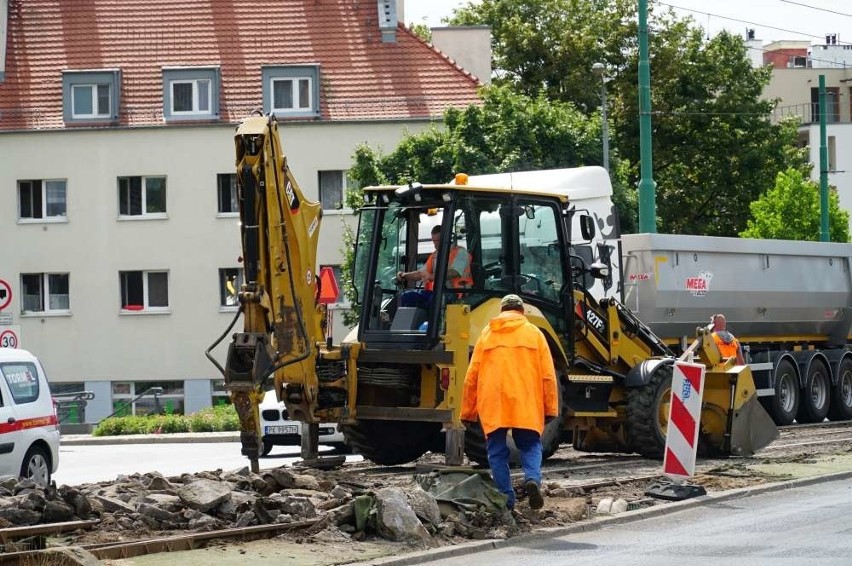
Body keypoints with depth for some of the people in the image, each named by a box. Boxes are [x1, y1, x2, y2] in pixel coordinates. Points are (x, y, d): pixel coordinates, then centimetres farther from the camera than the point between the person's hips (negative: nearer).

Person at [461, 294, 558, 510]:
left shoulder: (487, 334, 12)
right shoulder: (533, 333, 10)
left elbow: (471, 376, 10)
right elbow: (548, 375, 4)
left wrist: (468, 411, 16)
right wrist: (550, 409, 8)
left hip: (492, 405, 1)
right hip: (526, 405, 0)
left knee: (498, 451, 7)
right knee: (530, 445, 9)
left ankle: (506, 498, 3)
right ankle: (532, 478, -18)